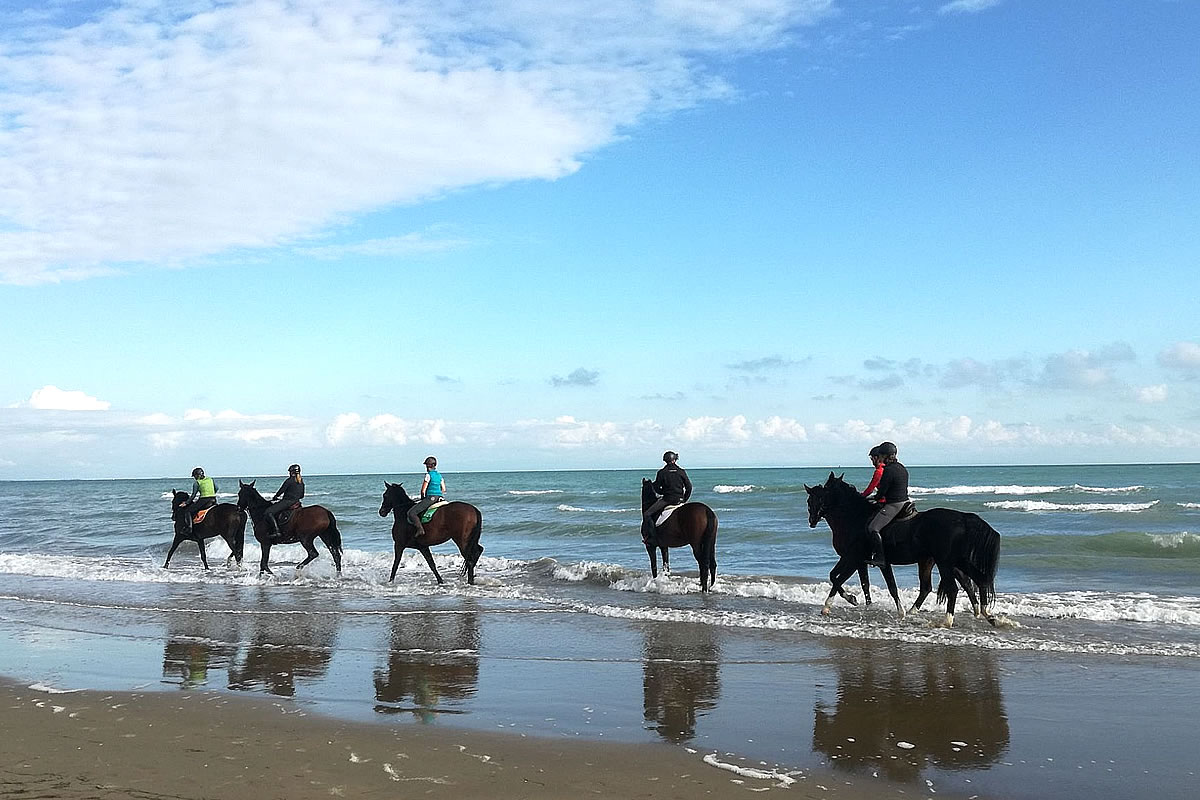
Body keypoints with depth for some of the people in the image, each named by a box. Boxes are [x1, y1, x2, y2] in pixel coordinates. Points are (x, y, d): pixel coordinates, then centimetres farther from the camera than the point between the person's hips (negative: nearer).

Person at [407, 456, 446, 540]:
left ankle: (420, 529, -25)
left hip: (430, 498, -7)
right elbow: (444, 490, 17)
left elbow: (423, 491, -8)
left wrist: (422, 499, 8)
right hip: (440, 498, 7)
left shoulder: (428, 475, -7)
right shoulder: (439, 475, 13)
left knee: (411, 512, -10)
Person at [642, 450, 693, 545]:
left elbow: (656, 488, -1)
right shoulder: (682, 471, 3)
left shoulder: (662, 472, -4)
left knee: (646, 514, -4)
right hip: (679, 500, 4)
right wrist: (684, 500, 14)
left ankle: (651, 536, -16)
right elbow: (689, 487, 4)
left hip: (666, 499, -4)